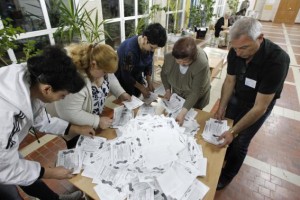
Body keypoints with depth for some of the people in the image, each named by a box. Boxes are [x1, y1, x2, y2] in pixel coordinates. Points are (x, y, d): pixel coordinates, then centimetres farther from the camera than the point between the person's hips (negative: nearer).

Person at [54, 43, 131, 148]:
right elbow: (70, 114, -35)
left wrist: (121, 93, -8)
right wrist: (97, 121, -29)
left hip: (94, 116, 7)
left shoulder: (98, 67, -17)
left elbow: (110, 78, 3)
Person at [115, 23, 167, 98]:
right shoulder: (130, 50, -35)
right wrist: (141, 88, -18)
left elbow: (149, 64, 0)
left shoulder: (150, 45, -15)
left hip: (137, 76, 6)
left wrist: (149, 82, -7)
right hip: (123, 78, -6)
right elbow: (126, 76, -26)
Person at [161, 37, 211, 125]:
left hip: (196, 98, -3)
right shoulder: (169, 57, -28)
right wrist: (168, 90, -16)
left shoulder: (201, 64, -38)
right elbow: (164, 73, -5)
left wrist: (183, 112, -41)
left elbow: (195, 92, -34)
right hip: (177, 94, 4)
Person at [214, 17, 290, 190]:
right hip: (236, 98, 4)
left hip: (260, 104, -4)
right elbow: (230, 81, -6)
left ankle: (226, 176, 33)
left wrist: (233, 132, -34)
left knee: (239, 143, 5)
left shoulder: (277, 60, -35)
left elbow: (260, 107, -33)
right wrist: (221, 109, -10)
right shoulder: (235, 52, -21)